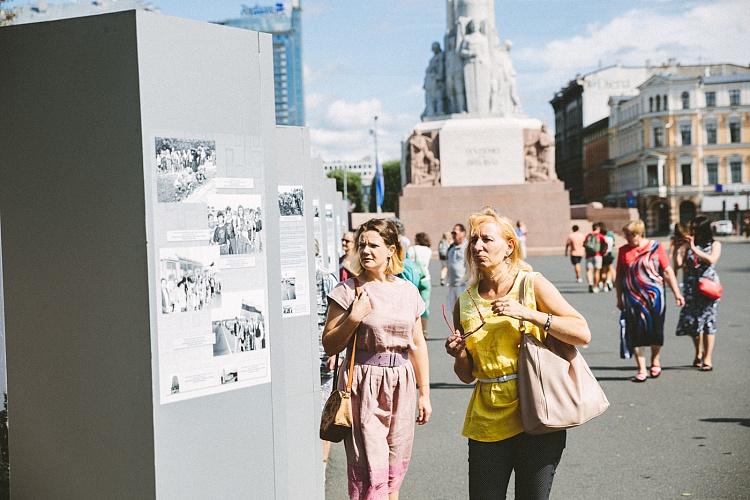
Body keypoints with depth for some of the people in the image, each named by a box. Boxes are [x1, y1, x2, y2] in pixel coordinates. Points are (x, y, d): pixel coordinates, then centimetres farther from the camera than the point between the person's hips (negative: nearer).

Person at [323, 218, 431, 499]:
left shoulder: (408, 291, 8)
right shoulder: (348, 291, -5)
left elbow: (418, 344, 12)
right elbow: (330, 345, -3)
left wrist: (424, 393, 11)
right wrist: (355, 317, -17)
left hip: (402, 384, 4)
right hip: (364, 385, -4)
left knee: (396, 469, 11)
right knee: (370, 471, -6)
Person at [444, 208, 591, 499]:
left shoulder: (533, 284, -3)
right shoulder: (465, 303, 7)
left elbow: (583, 334, -12)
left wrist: (527, 313, -19)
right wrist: (459, 355, -7)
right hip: (487, 421, 3)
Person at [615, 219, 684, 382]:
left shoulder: (655, 247, -2)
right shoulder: (623, 251, 3)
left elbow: (667, 271, 1)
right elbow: (619, 277, 10)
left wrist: (677, 293, -2)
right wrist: (619, 299, 10)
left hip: (654, 297, -1)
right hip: (633, 299, 1)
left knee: (655, 332, 7)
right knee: (636, 334, -1)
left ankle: (655, 361, 33)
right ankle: (641, 370, 6)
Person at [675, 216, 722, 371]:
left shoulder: (715, 245, 2)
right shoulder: (690, 245, 11)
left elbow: (711, 260, -17)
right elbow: (680, 264, 7)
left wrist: (694, 248, -18)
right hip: (691, 289, 4)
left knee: (707, 322, -5)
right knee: (693, 322, 7)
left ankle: (707, 359, -2)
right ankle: (698, 354, 26)